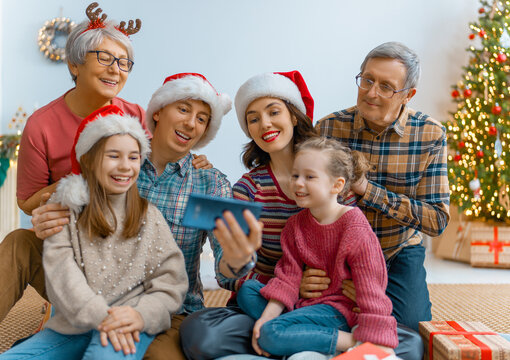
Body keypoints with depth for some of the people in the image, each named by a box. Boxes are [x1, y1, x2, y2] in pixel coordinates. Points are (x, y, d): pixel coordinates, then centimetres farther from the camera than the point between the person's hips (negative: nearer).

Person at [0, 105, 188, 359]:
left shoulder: (149, 217, 8)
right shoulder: (65, 210, 8)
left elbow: (171, 282, 2)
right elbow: (61, 270, -6)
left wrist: (142, 314, -20)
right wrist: (99, 316, -21)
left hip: (129, 328, -2)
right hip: (72, 326, 3)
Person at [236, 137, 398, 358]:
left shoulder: (355, 230, -17)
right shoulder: (295, 225, 3)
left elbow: (371, 290, -18)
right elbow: (289, 277, 1)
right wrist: (267, 316, -11)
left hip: (339, 307, -8)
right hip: (306, 300, 8)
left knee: (271, 335, -25)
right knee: (247, 291, -4)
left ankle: (350, 342, -16)